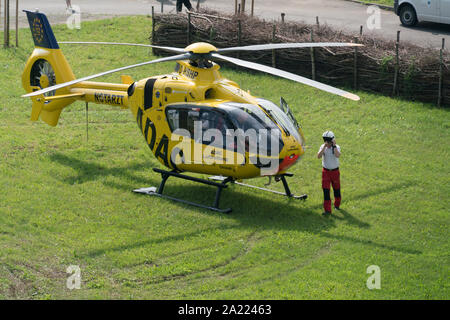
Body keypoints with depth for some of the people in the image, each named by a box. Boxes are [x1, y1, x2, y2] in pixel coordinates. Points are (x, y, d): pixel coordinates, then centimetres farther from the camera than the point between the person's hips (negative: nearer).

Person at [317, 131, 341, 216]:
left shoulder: (337, 147, -11)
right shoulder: (322, 147, -5)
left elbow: (338, 155, -31)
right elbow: (319, 156, -22)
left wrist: (334, 146, -28)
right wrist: (324, 146, -26)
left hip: (335, 171, -1)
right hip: (326, 171, 1)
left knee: (336, 189, 14)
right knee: (326, 190, -6)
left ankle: (337, 205, 38)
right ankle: (327, 210, -5)